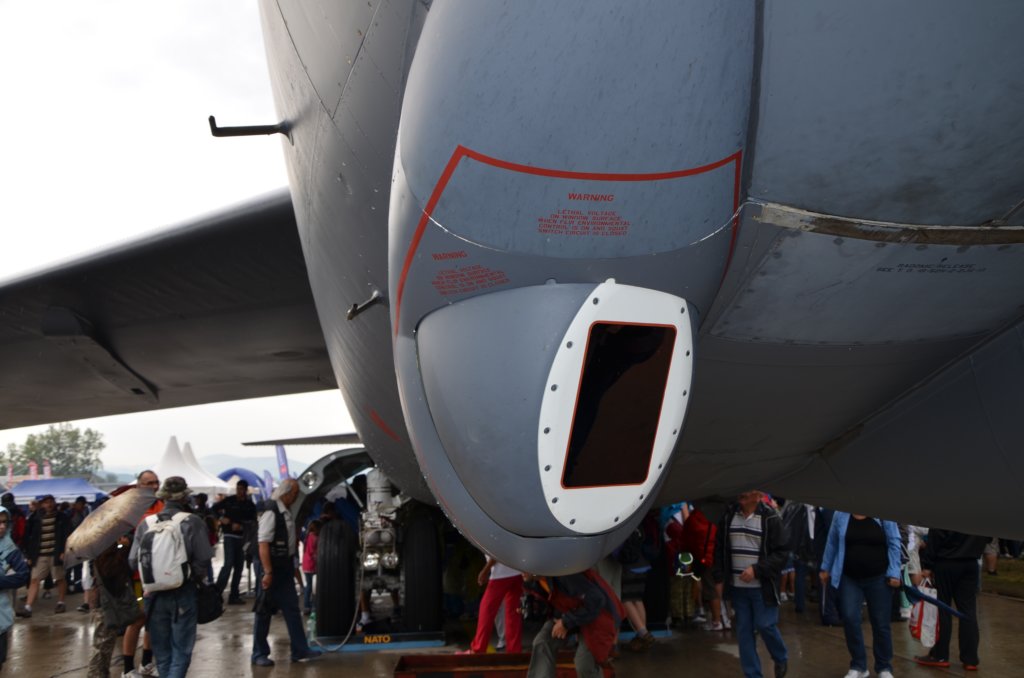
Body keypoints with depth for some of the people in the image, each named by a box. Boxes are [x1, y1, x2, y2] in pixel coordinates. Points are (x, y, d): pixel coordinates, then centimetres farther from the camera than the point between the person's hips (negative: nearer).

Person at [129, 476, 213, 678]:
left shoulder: (146, 523, -1)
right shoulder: (193, 522, -10)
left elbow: (133, 561, -3)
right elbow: (203, 559, -14)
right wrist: (194, 578, 5)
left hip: (154, 595, 3)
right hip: (183, 593, -3)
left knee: (161, 652, 17)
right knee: (181, 651, 5)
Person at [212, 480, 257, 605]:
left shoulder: (250, 505, 6)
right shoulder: (229, 501, -1)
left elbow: (252, 521, 1)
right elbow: (214, 509, 7)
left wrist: (241, 526, -15)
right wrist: (222, 518, -8)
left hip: (242, 537, 4)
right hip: (230, 536, -4)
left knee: (239, 566, 7)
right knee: (228, 564, -17)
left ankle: (234, 596, 14)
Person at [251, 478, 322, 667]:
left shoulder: (286, 511, 9)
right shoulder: (271, 511, -18)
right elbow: (263, 543, -23)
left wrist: (294, 567, 20)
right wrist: (267, 572, -26)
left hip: (284, 567, 9)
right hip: (271, 567, -9)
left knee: (291, 608, 10)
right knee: (264, 610, 4)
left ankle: (300, 651, 16)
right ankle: (259, 654, 15)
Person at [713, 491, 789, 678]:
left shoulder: (770, 517, -10)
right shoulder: (729, 515, 2)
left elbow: (782, 552, -10)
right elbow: (720, 549, 12)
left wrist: (756, 570, -19)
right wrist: (719, 578, 7)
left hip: (762, 586, -4)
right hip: (737, 586, 4)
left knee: (764, 625, -2)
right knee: (744, 631, 7)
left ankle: (781, 659, 28)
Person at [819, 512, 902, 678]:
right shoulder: (841, 515, -2)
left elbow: (894, 543, -5)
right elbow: (832, 543, 7)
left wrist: (894, 573, -10)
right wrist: (825, 568, 11)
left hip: (878, 577, -1)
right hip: (849, 578, 1)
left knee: (880, 623, 7)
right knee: (849, 618, -7)